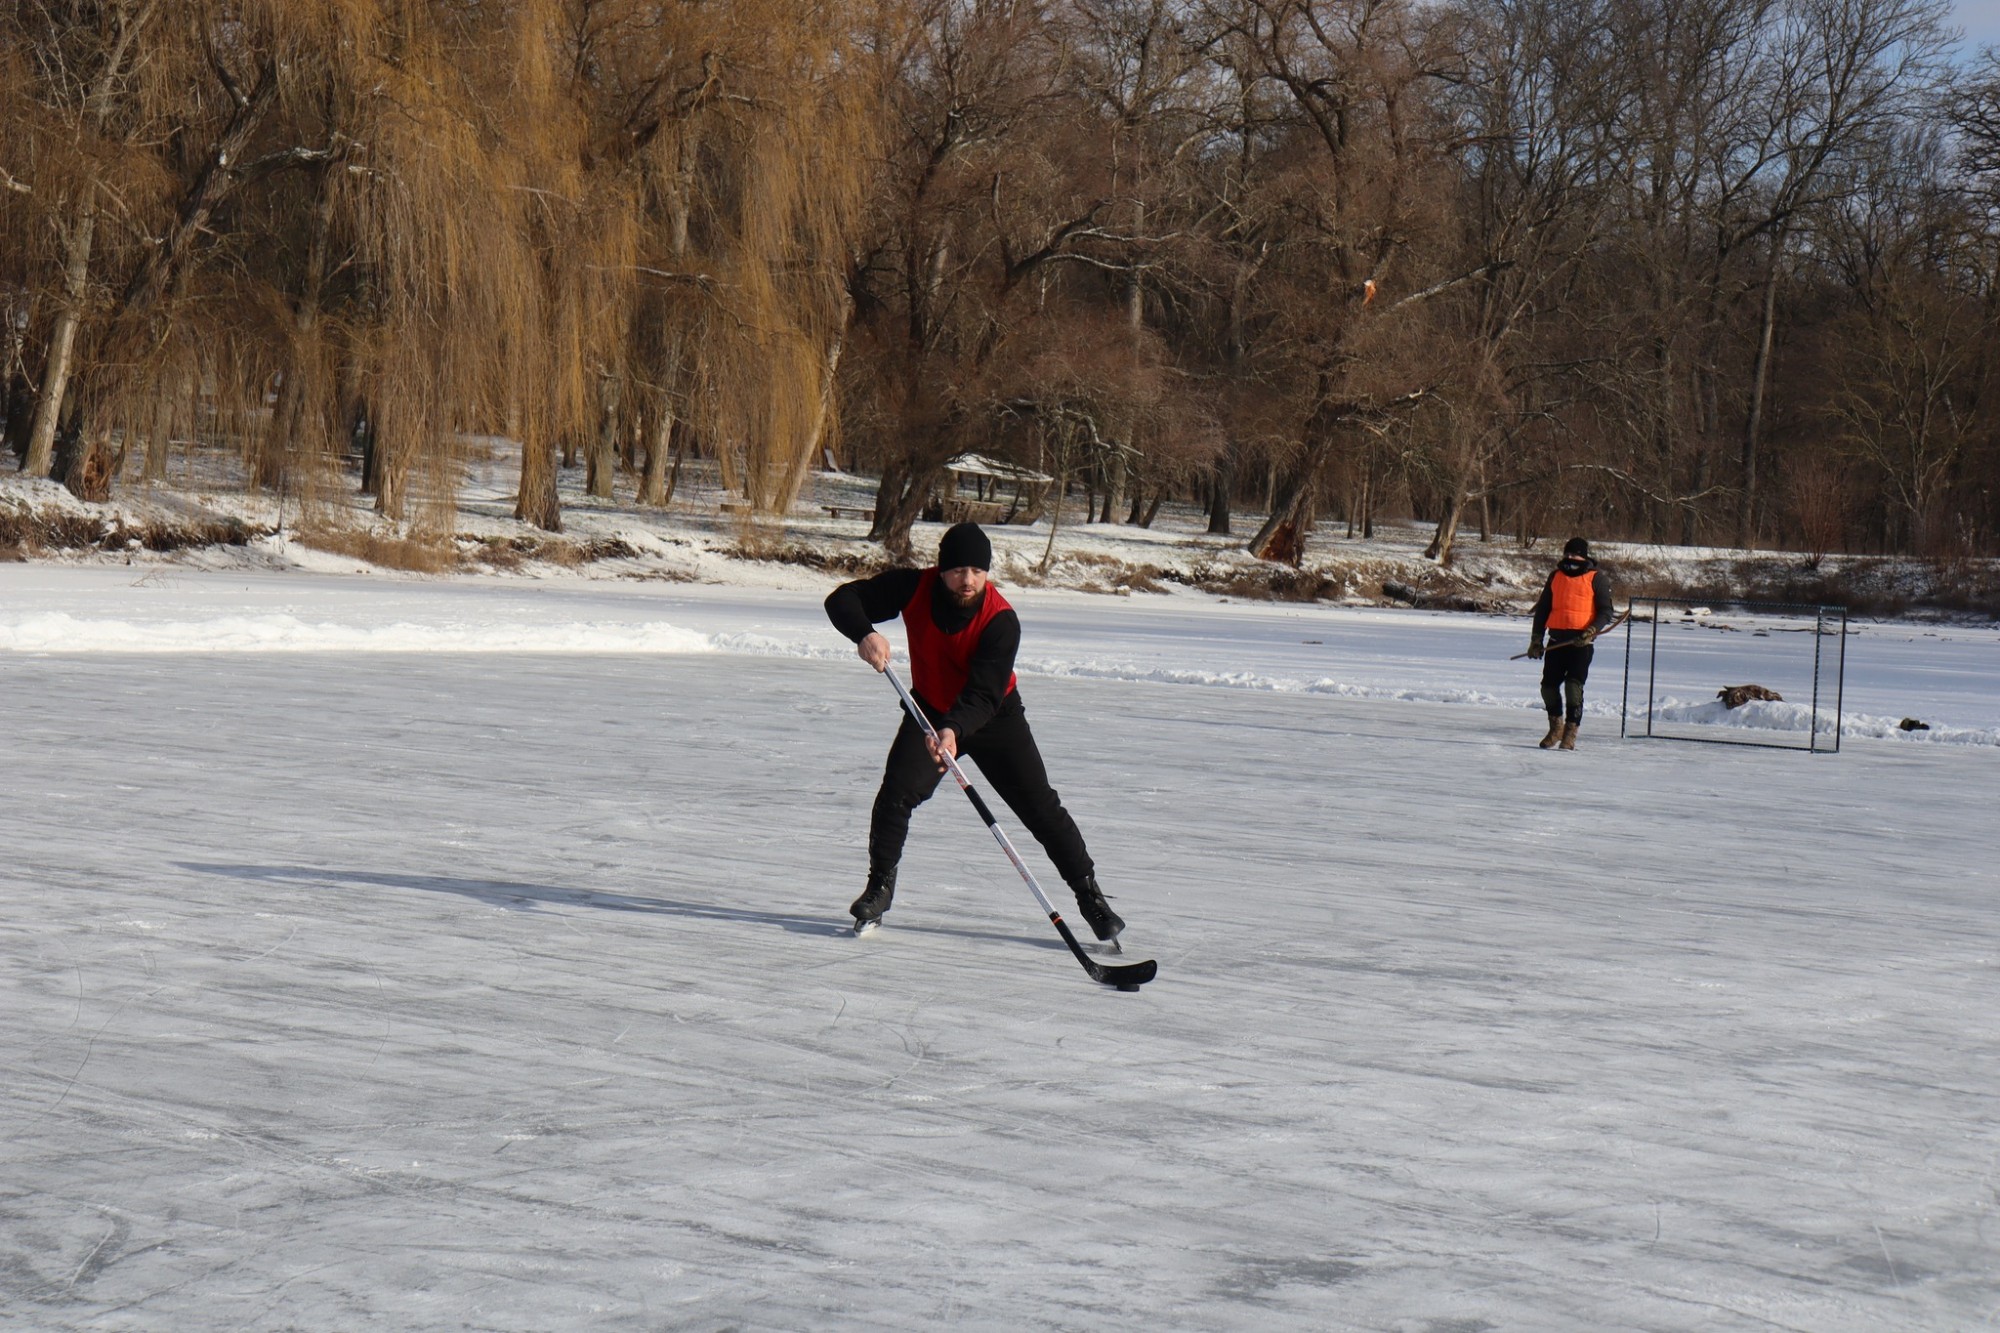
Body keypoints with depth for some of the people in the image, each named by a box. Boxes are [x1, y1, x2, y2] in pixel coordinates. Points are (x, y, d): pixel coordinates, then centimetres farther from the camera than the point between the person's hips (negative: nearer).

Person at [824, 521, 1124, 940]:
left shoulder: (1001, 621, -28)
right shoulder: (913, 588, -20)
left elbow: (983, 695, -35)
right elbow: (843, 599, -17)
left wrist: (954, 731, -53)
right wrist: (864, 633, -39)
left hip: (995, 717, -2)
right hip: (930, 710, 2)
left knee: (1041, 808, -5)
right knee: (896, 793, -17)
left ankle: (1090, 895, 8)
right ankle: (880, 886, 3)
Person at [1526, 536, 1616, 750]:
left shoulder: (1596, 578, 0)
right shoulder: (1556, 576, 13)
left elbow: (1605, 611, -1)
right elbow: (1542, 608, 19)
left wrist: (1593, 630, -19)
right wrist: (1536, 638, 13)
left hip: (1581, 641, -5)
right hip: (1557, 639, 5)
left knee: (1574, 683, -14)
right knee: (1549, 684, 4)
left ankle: (1570, 732, -9)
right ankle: (1556, 726, 24)